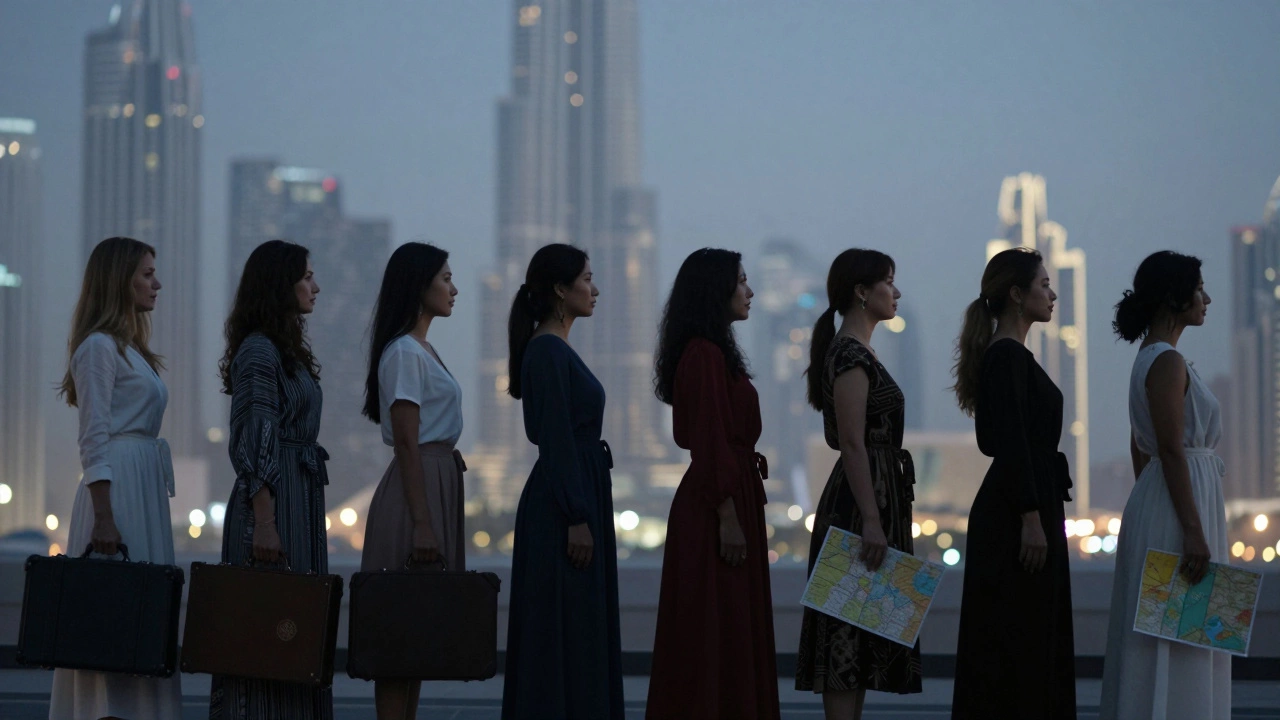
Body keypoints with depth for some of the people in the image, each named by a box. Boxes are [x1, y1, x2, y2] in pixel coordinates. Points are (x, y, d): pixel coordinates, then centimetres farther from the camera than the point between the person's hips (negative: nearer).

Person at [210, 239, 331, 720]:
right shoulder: (259, 351, -11)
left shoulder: (288, 350, 18)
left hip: (300, 500, 10)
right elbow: (254, 446, -17)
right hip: (273, 503, -10)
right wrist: (264, 523, -23)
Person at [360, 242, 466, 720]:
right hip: (417, 489, -10)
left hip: (438, 484, 10)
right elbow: (407, 442, -18)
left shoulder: (423, 349, 17)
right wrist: (421, 522, -21)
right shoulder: (404, 353, -12)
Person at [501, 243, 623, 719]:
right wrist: (577, 519, -21)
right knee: (564, 633, -8)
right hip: (563, 508, -10)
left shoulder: (557, 350, 16)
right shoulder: (547, 351, -14)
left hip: (578, 496, 10)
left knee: (582, 634, 10)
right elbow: (556, 440, -19)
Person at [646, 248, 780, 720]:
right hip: (716, 507, -10)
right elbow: (711, 444, -19)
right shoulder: (705, 355, -15)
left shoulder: (712, 352, 16)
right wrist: (728, 517, -21)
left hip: (732, 495, 10)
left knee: (733, 628, 11)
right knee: (716, 631, -7)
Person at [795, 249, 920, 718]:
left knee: (860, 634, 9)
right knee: (850, 632, -10)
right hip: (862, 503, -10)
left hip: (877, 498, 10)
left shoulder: (858, 352, 16)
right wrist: (871, 520, -23)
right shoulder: (850, 355, -14)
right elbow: (852, 444, -20)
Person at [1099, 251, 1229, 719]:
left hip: (1157, 499, 10)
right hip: (1181, 502, -10)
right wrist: (1193, 531, -23)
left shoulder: (1150, 358, 15)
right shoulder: (1168, 362, -15)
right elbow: (1171, 451, -20)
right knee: (1177, 644, -9)